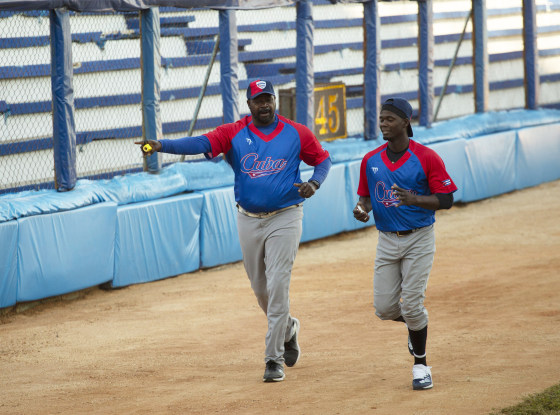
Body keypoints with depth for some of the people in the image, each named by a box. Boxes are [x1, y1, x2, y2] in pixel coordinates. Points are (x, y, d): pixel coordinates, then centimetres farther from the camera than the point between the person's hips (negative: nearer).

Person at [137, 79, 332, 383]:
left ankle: (274, 359, -6)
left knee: (277, 285, -11)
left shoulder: (297, 134, -2)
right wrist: (162, 145, -35)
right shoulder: (234, 133, -3)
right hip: (249, 220, 3)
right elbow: (200, 143, -18)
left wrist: (314, 183, -12)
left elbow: (323, 159, 10)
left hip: (284, 218, -3)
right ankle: (287, 329, 42)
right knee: (260, 288, 13)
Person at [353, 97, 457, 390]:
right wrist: (361, 209, -10)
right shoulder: (370, 161, 3)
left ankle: (420, 365, 10)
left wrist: (414, 199, -27)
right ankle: (415, 324, 34)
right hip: (387, 241, 4)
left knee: (411, 305, -8)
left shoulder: (426, 158, -11)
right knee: (384, 307, -1)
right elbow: (366, 197, 14)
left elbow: (446, 200, -10)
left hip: (418, 239, -4)